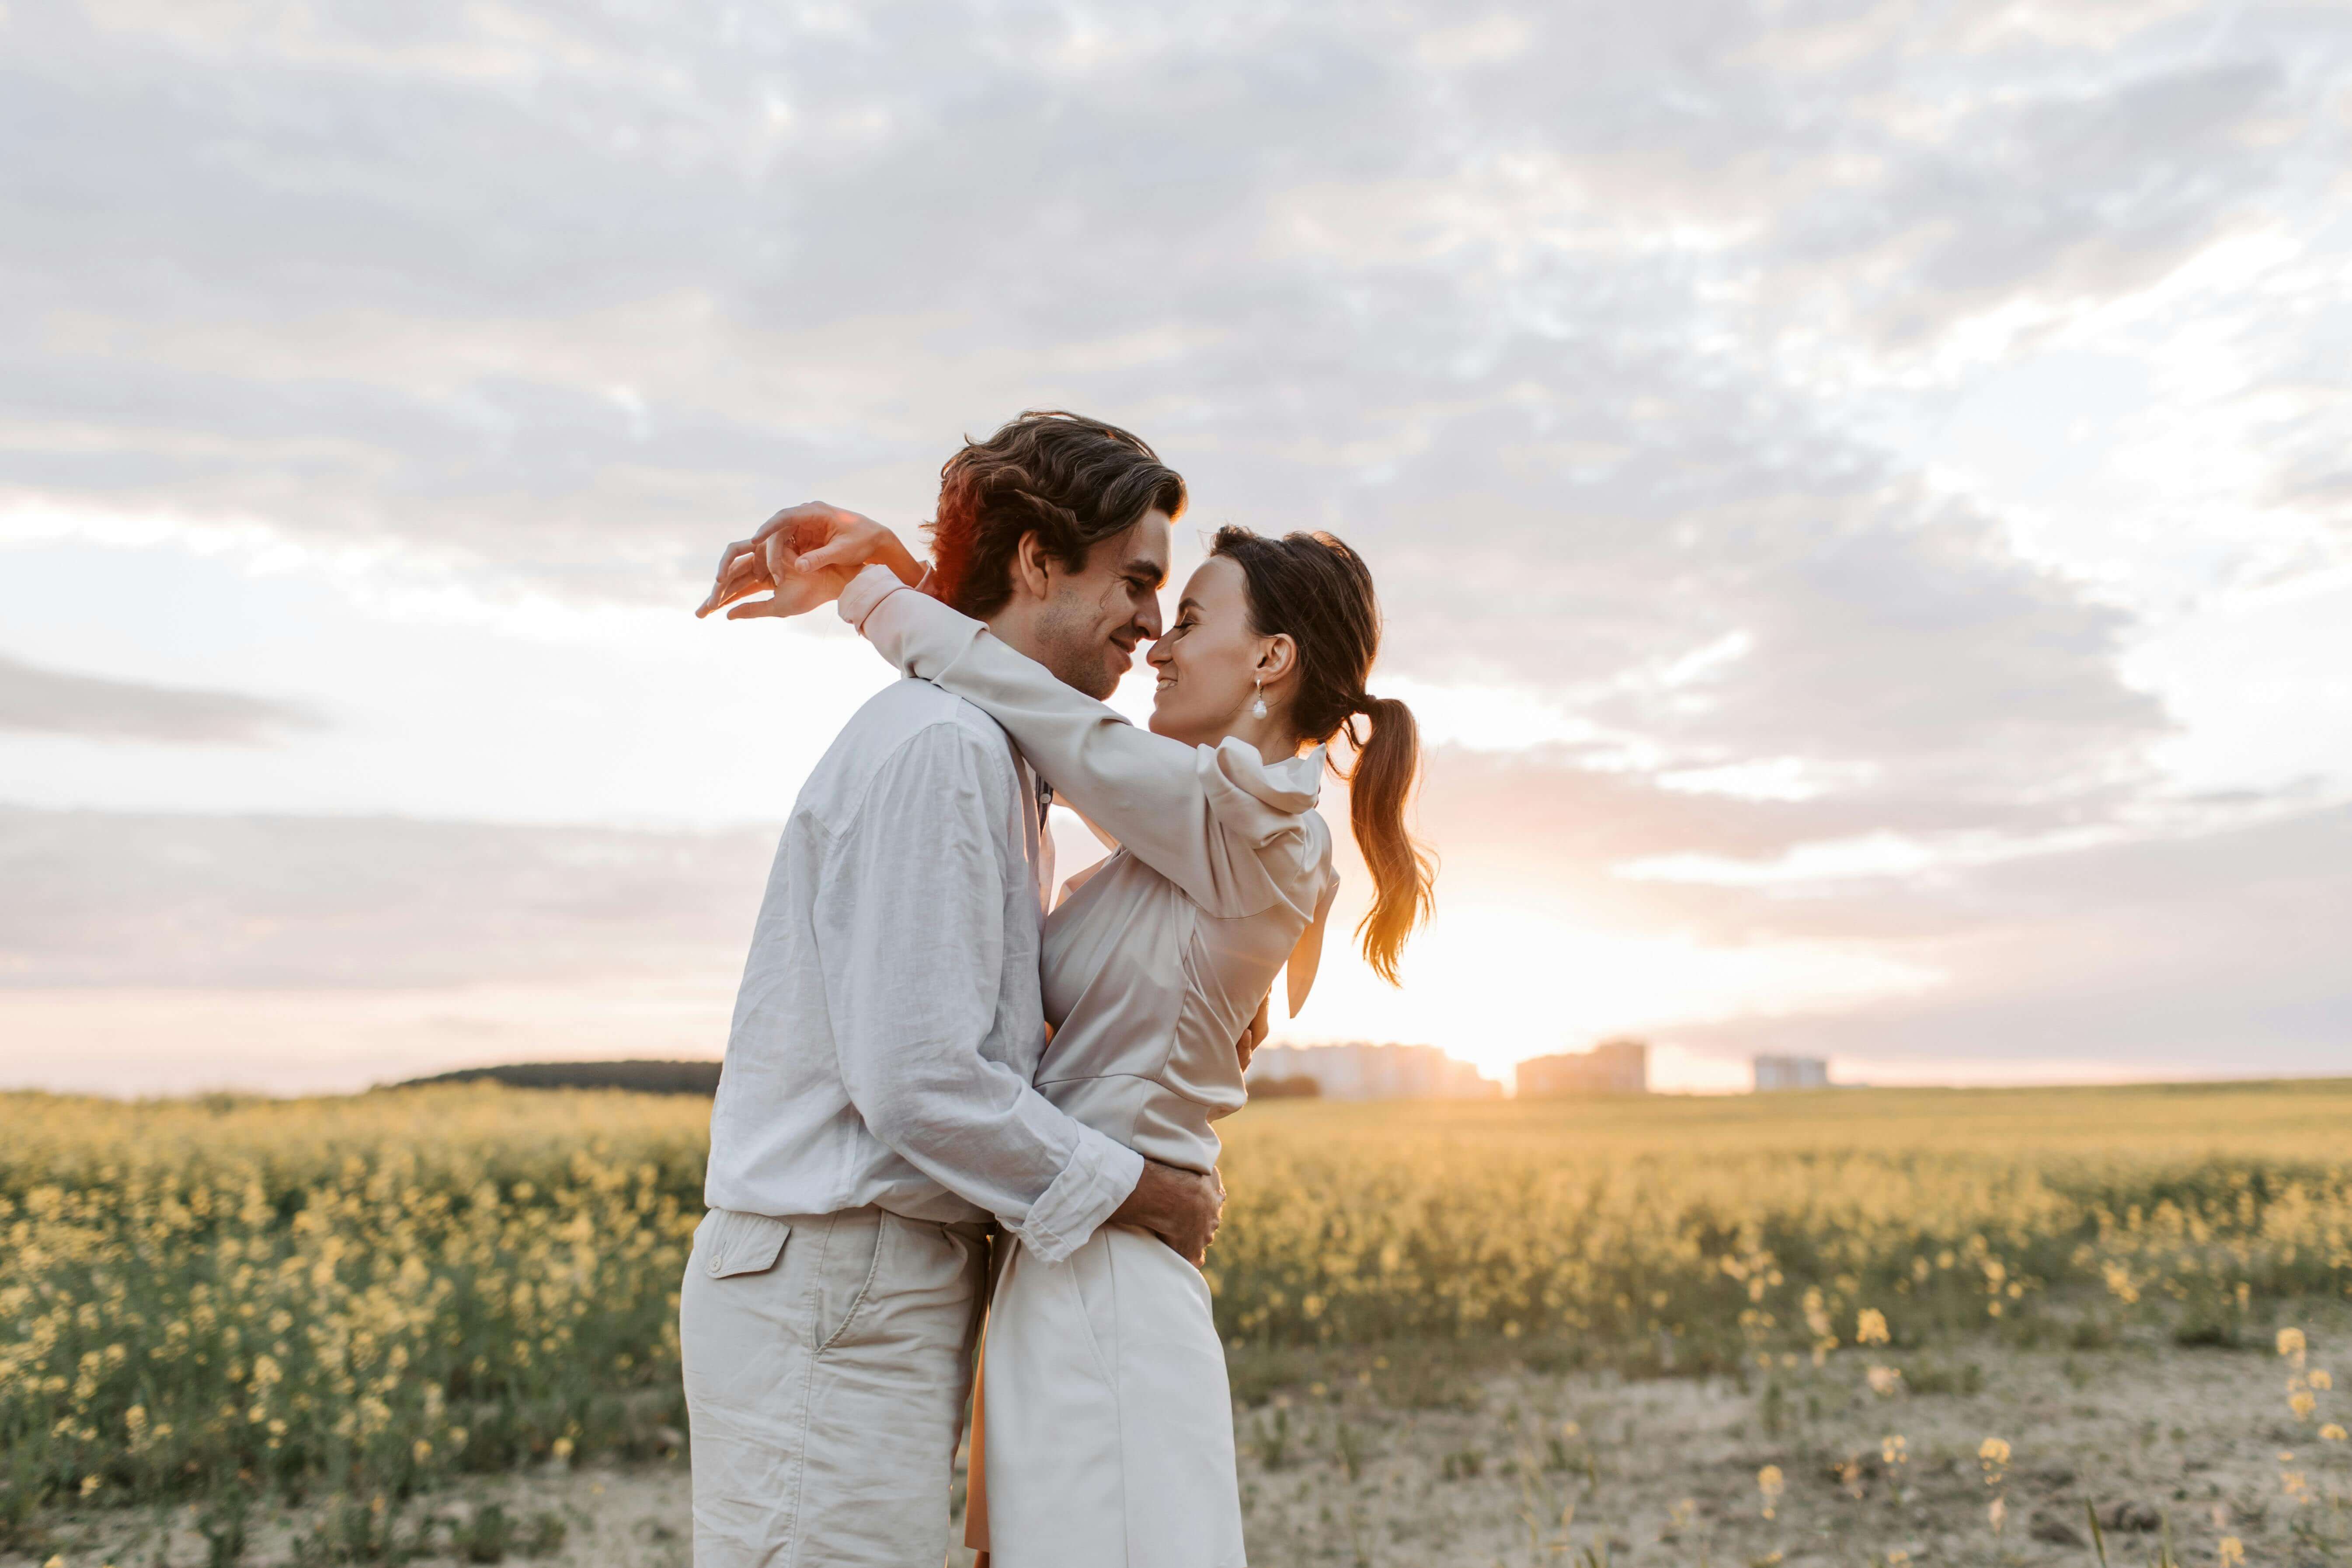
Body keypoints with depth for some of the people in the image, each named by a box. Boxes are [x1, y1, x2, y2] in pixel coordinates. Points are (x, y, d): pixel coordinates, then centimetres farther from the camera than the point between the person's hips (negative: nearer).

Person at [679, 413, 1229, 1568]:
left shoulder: (998, 758, 17)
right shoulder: (935, 749, -16)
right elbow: (916, 1080, -21)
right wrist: (1140, 1190, -10)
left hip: (892, 1284, 10)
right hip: (830, 1294, -10)